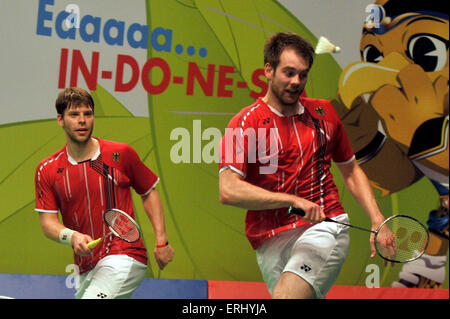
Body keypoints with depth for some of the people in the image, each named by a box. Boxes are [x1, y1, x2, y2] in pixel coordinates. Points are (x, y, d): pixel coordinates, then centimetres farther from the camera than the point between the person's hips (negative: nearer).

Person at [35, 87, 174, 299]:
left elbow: (149, 192, 10)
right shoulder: (46, 170, 3)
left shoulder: (121, 154, -2)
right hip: (85, 269, 5)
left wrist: (161, 241, 3)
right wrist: (72, 237, -22)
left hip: (125, 257, -5)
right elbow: (47, 221, -1)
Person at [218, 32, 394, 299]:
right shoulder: (245, 122, 0)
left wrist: (378, 221, 10)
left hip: (325, 227, 0)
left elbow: (351, 171, 24)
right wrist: (293, 200, -19)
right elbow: (228, 190, -12)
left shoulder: (324, 113, 13)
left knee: (285, 296, -25)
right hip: (272, 242, 0)